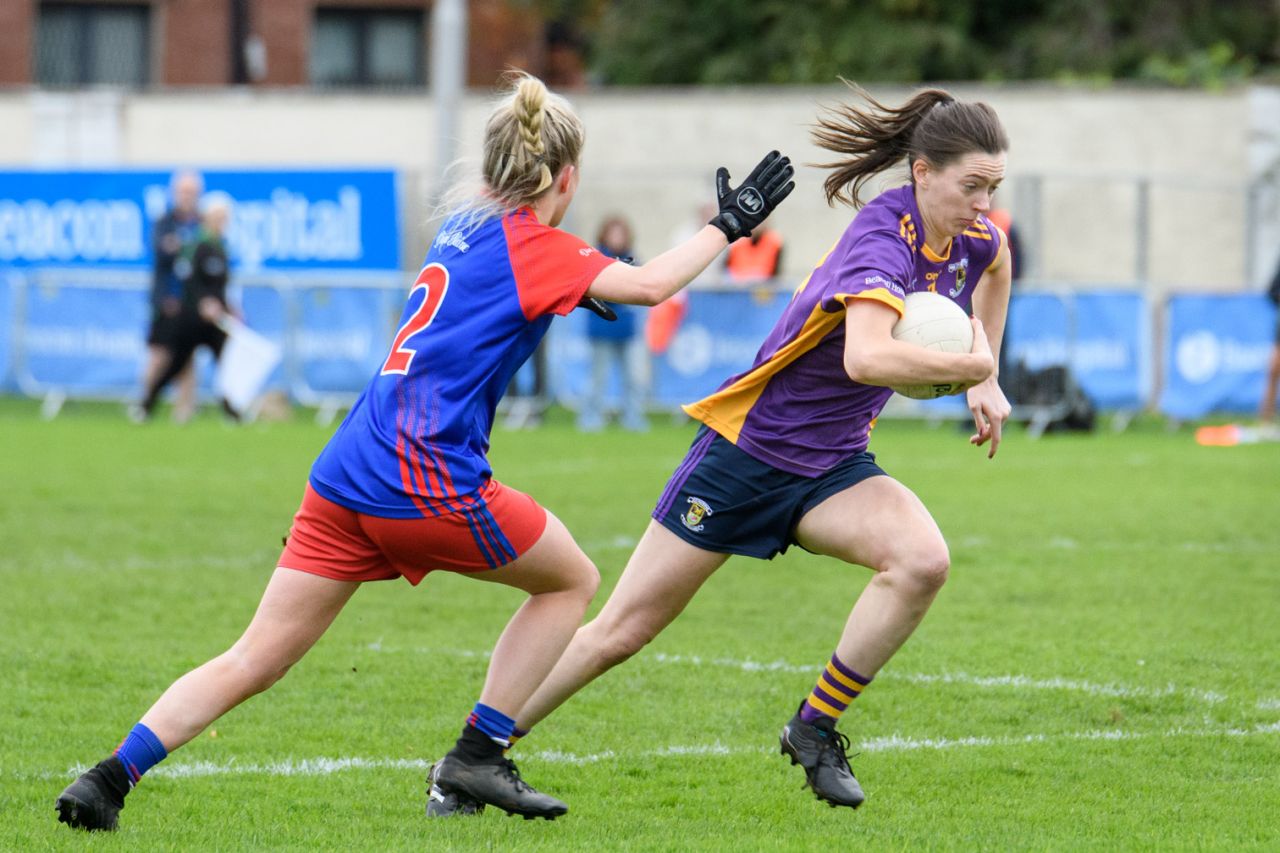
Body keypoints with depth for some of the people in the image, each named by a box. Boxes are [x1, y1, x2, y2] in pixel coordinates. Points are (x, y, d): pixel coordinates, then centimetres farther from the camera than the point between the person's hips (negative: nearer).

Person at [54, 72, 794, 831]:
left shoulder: (465, 228, 20)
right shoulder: (534, 246, -2)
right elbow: (648, 284, -9)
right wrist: (728, 226, 2)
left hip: (344, 482, 7)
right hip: (428, 485, -7)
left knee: (254, 661, 6)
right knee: (572, 580, 17)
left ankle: (111, 775, -9)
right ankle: (476, 756, 11)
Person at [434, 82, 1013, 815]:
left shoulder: (969, 235, -4)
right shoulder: (884, 240, -27)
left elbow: (997, 262, 25)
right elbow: (865, 357, -47)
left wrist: (987, 382, 18)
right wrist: (968, 366, -32)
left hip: (833, 465, 6)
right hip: (751, 446, -6)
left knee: (923, 561, -24)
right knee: (623, 630, 1)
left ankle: (816, 729, -7)